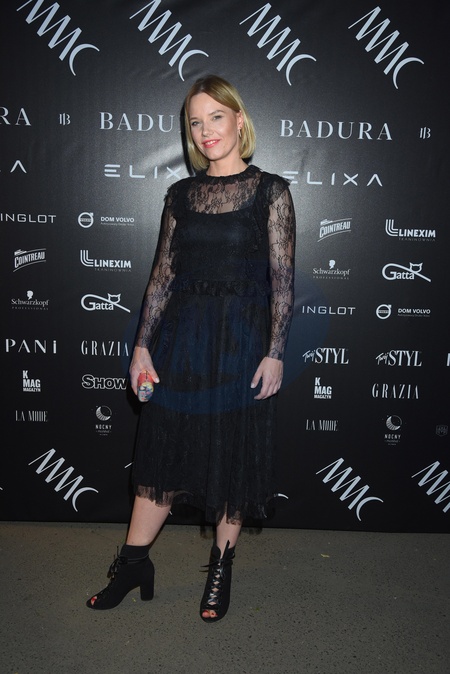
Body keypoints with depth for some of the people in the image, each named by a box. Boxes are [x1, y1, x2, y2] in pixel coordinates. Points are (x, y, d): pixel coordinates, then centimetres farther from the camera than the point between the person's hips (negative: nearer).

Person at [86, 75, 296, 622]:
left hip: (241, 339, -3)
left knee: (234, 453, 7)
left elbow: (282, 279, -4)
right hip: (180, 336, 3)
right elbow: (162, 273, 7)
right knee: (164, 447, 10)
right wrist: (142, 344, 2)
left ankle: (221, 568, 27)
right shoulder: (181, 195, 8)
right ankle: (134, 562, 26)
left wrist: (274, 352, -10)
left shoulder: (271, 192, -1)